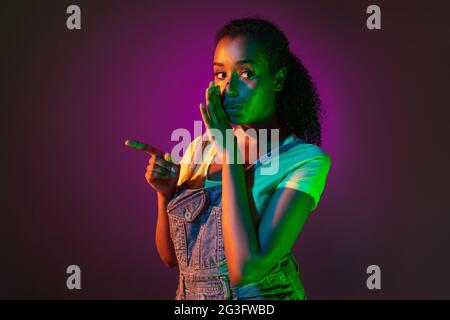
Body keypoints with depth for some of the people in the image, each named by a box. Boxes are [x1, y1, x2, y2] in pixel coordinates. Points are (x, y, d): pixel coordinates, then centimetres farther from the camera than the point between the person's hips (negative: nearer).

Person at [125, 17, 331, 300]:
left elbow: (244, 269, -27)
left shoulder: (306, 160, -17)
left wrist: (230, 155, -23)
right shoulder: (202, 146, -2)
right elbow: (171, 256, 3)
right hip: (189, 292, 5)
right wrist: (165, 193, -14)